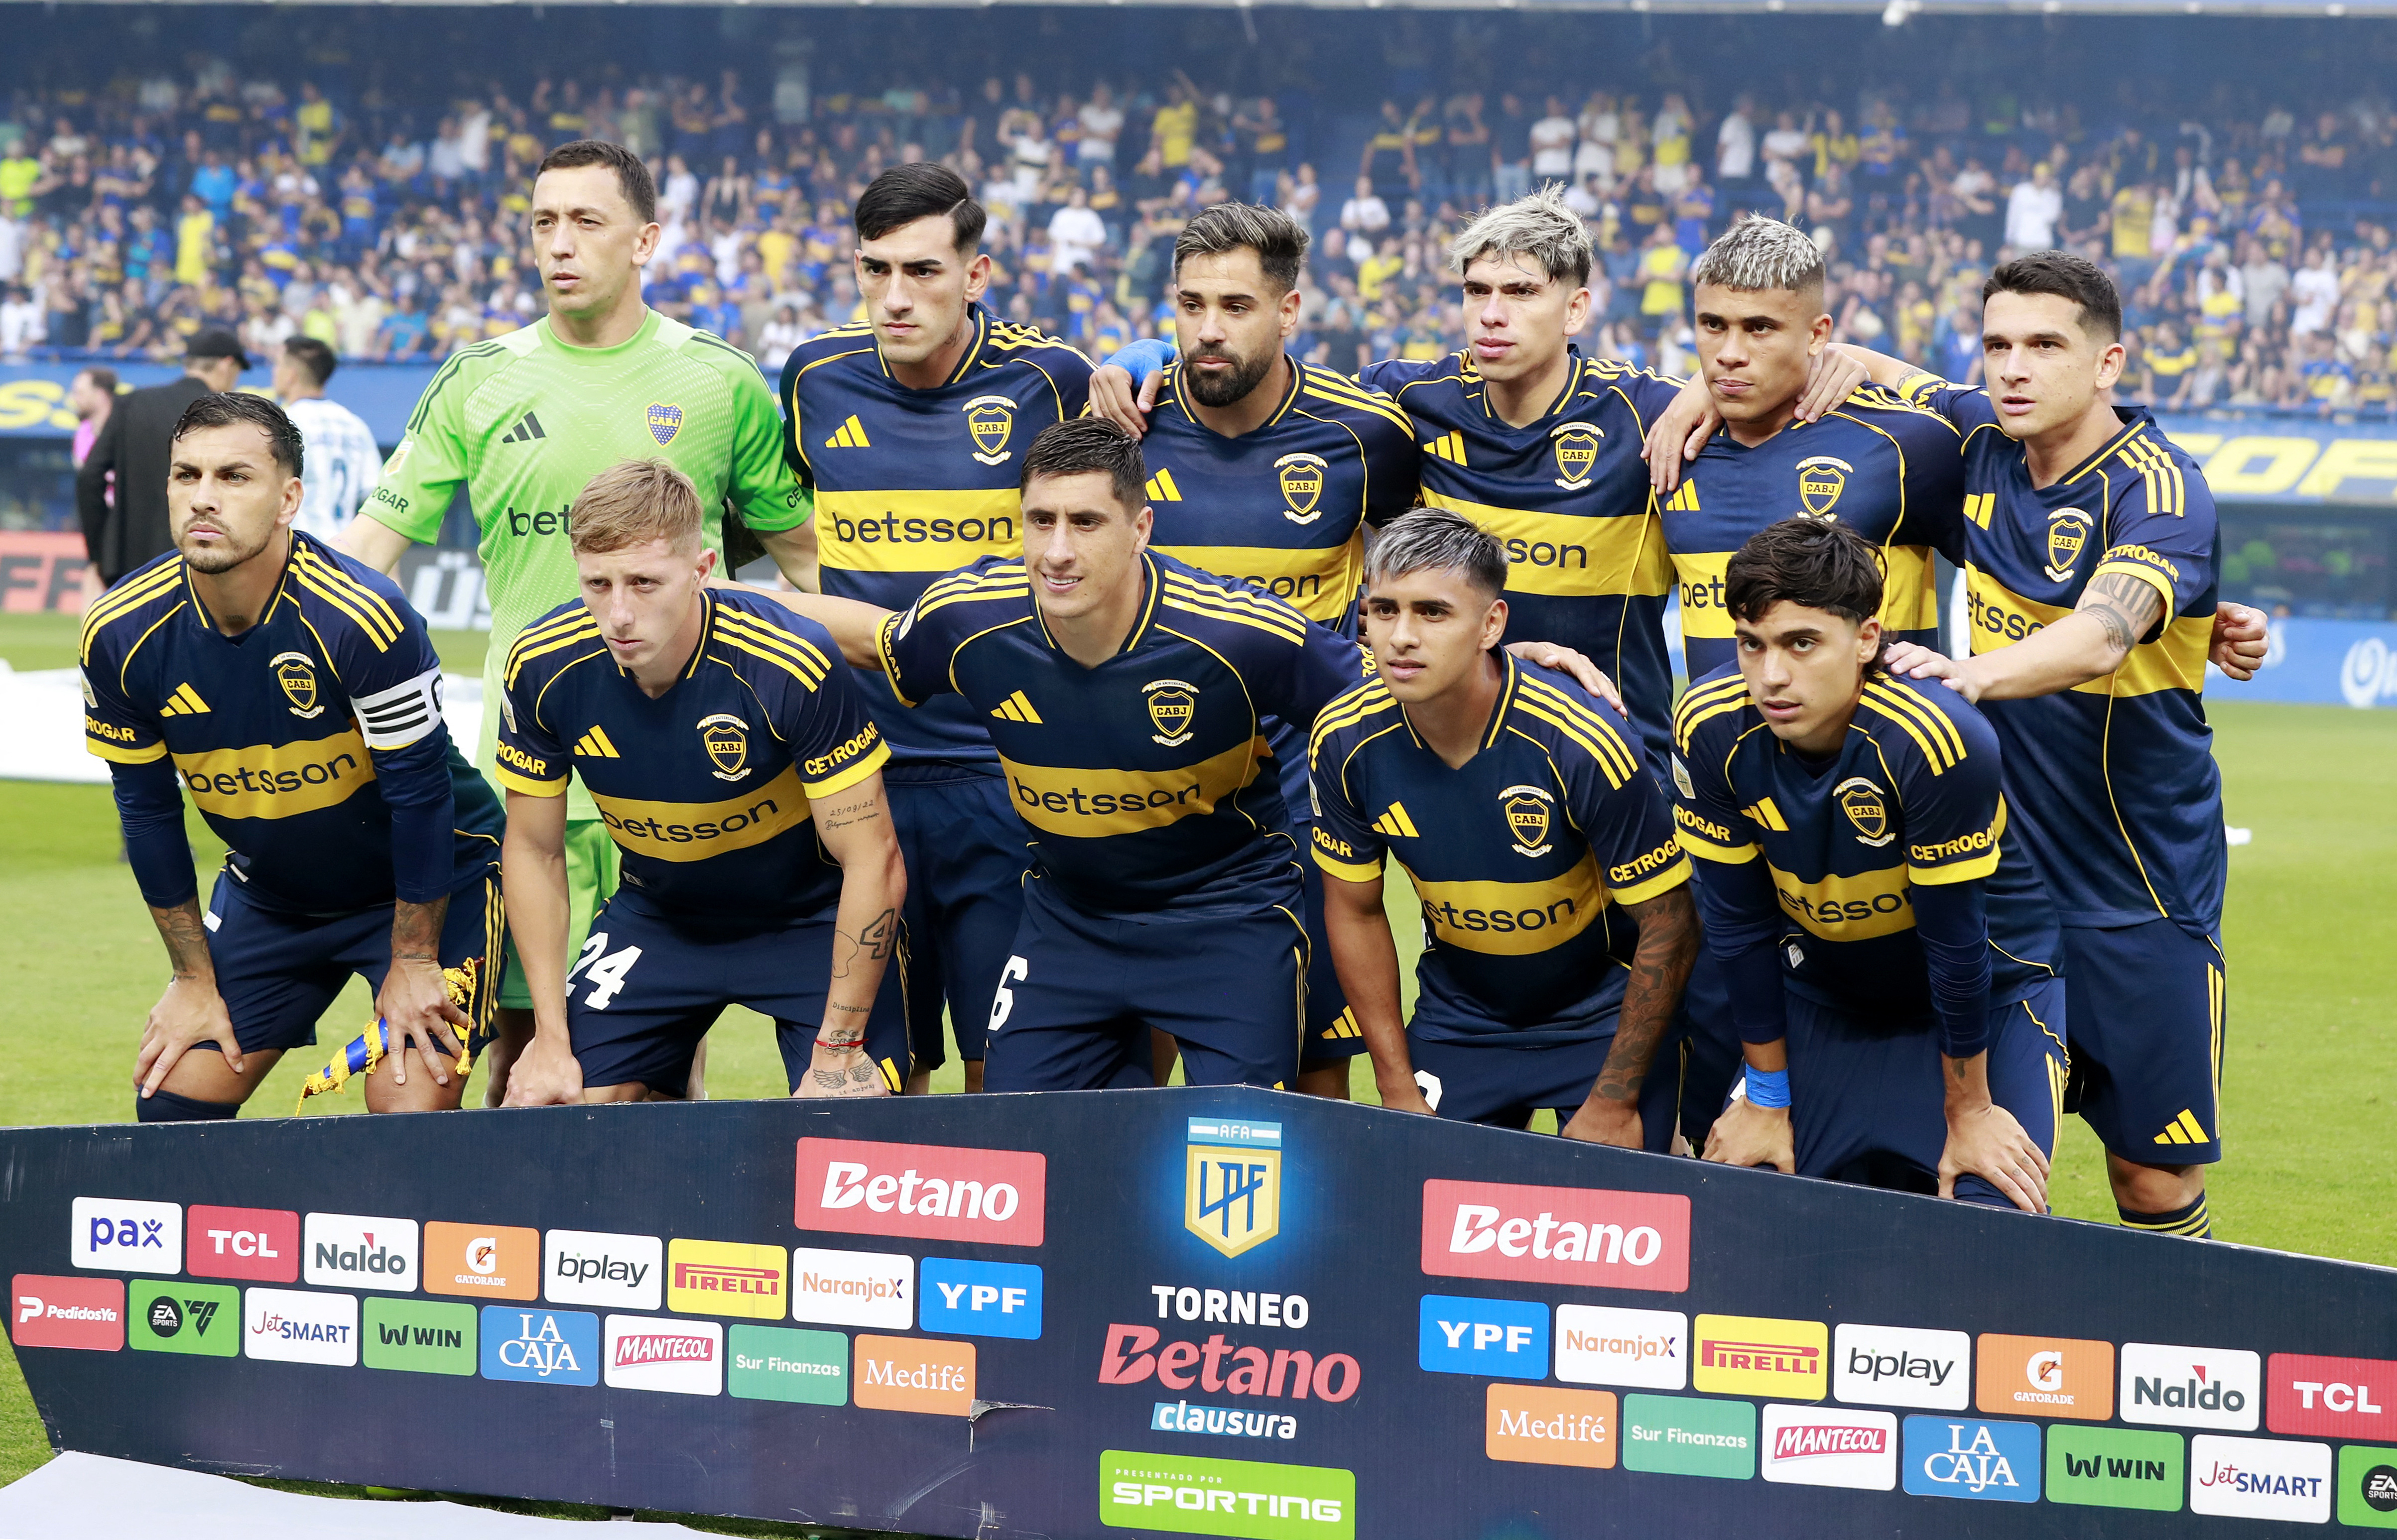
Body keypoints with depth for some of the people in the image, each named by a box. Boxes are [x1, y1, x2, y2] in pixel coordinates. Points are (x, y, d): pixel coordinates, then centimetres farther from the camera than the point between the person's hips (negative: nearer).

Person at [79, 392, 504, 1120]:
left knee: (408, 1120, -18)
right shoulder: (120, 636, -16)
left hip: (429, 883, -5)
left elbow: (419, 792, -21)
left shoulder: (362, 617, -31)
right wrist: (195, 978, 2)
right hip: (268, 891, 5)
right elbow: (149, 812, -2)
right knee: (170, 1105, 0)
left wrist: (412, 963, -14)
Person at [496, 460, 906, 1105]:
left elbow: (873, 863, -23)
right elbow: (535, 851, -4)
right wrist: (551, 1041, -7)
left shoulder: (791, 666, -31)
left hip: (809, 917, -3)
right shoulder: (543, 667, -19)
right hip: (659, 917, 4)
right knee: (547, 1114, -6)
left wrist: (838, 1053, -22)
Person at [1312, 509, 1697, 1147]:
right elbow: (1354, 909, 0)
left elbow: (1668, 926, -19)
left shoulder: (1584, 743, -29)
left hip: (1602, 1018, -3)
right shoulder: (1345, 741, -16)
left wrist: (1614, 1104, -14)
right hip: (1458, 1017, 4)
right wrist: (1399, 1091, -1)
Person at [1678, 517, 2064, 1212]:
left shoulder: (1936, 740, -35)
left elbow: (1955, 941, -25)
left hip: (1992, 990, -4)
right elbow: (1740, 924, -10)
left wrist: (1968, 1115, -14)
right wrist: (1767, 1099, -3)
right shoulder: (1711, 730, -22)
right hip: (1824, 992, 4)